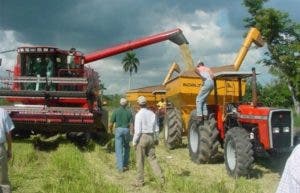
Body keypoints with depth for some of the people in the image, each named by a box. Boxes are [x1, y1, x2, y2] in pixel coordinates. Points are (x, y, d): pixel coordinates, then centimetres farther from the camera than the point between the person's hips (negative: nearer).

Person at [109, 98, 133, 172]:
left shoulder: (116, 111, -2)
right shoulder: (129, 112, 2)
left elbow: (111, 124, -2)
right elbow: (131, 124, -4)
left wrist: (111, 130, 17)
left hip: (118, 130, -2)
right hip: (126, 130, 2)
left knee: (119, 149, 0)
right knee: (126, 148, 20)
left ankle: (120, 167, -4)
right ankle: (125, 165, 25)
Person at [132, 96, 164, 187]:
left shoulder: (139, 114, -13)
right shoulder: (152, 114, 5)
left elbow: (137, 130, -16)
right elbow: (156, 129, 10)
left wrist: (134, 141, -8)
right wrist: (156, 139, 22)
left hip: (142, 137, -5)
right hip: (151, 137, 5)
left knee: (140, 161, 4)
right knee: (152, 159, 11)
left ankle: (140, 181, 11)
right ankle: (161, 177, 3)